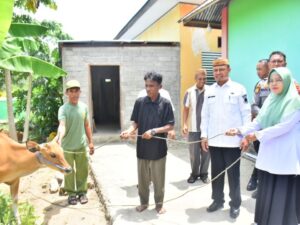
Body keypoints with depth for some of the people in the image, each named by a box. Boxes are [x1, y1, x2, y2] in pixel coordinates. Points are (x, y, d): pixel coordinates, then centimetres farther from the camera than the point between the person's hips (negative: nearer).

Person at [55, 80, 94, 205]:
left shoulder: (84, 107, 1)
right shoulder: (63, 109, -12)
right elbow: (62, 125, -28)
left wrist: (91, 142, 9)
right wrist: (59, 137, -49)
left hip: (82, 146, 3)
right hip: (67, 147, -3)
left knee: (82, 171, 13)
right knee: (69, 172, 11)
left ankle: (82, 192, 30)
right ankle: (71, 193, 28)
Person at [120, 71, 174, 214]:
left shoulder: (165, 103, -7)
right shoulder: (139, 102, 0)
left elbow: (170, 126, -8)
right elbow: (135, 122, 3)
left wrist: (153, 131, -20)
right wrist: (129, 130, -17)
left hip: (158, 148, -2)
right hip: (142, 148, 2)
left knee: (158, 179, 12)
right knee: (142, 179, 15)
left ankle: (159, 204, 32)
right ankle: (143, 202, 35)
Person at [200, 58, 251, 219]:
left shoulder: (239, 89, -3)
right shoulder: (209, 91, 7)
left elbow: (246, 114, -4)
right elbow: (205, 115, 8)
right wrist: (204, 135, 4)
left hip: (233, 141, -3)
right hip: (213, 140, 4)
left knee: (233, 173, 8)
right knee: (216, 172, 14)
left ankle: (235, 204, 25)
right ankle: (217, 200, 31)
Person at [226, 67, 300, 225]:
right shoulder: (269, 101, 10)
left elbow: (284, 126, -19)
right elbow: (258, 122, 4)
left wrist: (258, 135, -19)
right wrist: (240, 130, -10)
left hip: (286, 156, -6)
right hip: (268, 153, 6)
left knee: (284, 192, 3)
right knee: (266, 190, 13)